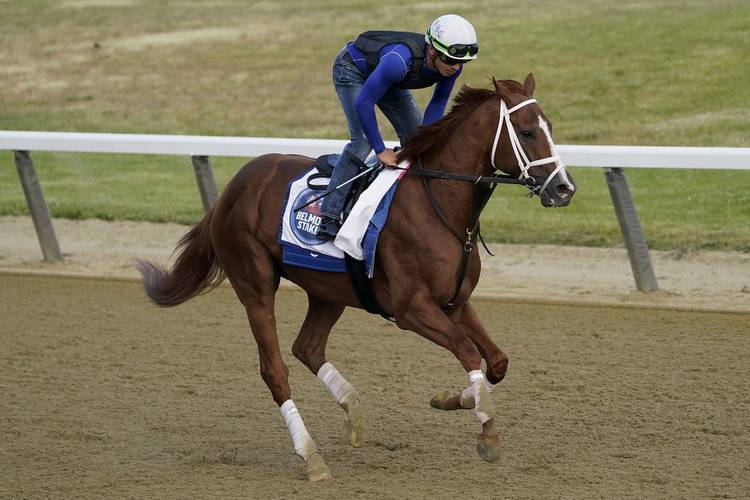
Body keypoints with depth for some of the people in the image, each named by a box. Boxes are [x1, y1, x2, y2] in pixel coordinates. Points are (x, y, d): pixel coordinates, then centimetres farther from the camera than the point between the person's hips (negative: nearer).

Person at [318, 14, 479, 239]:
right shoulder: (400, 60, -45)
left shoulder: (451, 66, -25)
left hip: (387, 77, 7)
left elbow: (438, 102, -6)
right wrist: (381, 150, -31)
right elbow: (363, 103, -38)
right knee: (363, 140, -22)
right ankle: (329, 219, -24)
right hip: (352, 70, -7)